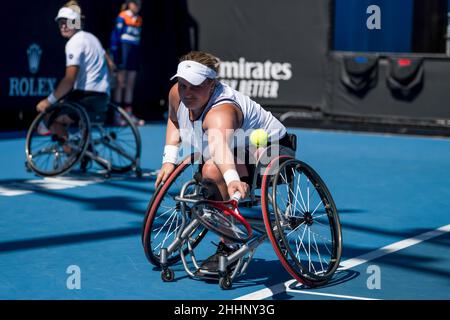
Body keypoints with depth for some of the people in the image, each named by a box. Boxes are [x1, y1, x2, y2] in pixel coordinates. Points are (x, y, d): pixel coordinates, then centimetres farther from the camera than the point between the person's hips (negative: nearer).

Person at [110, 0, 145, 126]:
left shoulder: (139, 20, 12)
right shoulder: (122, 17, -7)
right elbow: (115, 35, -9)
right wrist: (114, 54, -13)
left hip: (134, 53, 6)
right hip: (123, 51, -6)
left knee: (130, 84, 8)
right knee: (120, 84, -4)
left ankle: (129, 114, 12)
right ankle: (117, 115, -2)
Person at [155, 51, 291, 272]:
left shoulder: (220, 111, -38)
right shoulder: (177, 94, -13)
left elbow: (219, 144, -59)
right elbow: (174, 120, 11)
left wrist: (231, 179, -77)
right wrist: (169, 160, 3)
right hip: (239, 152, 10)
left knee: (212, 170, -32)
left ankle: (229, 247, -25)